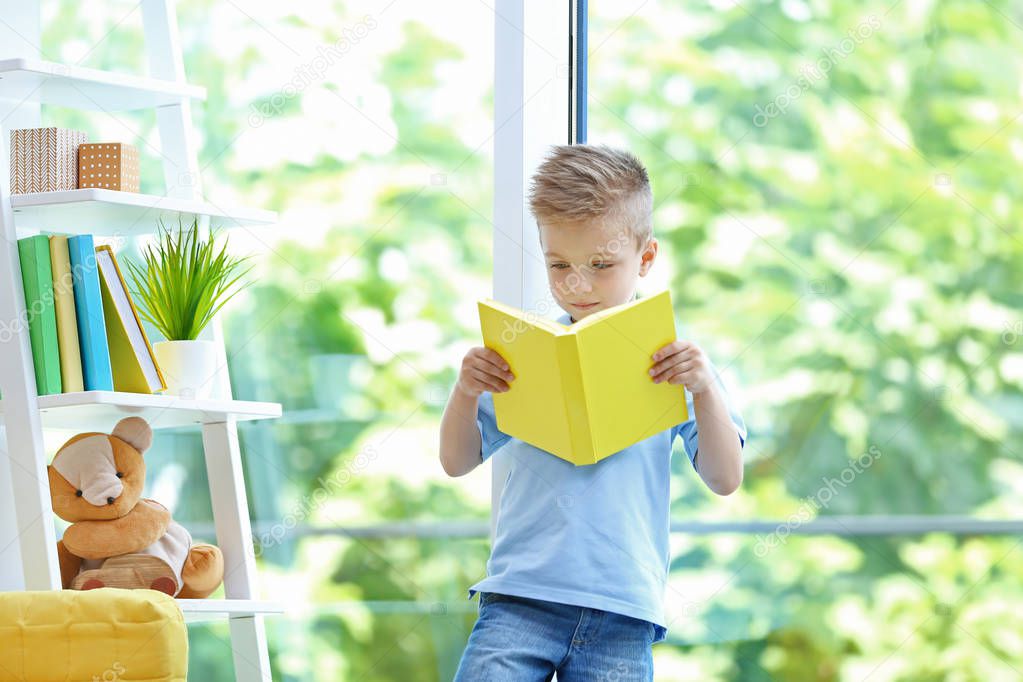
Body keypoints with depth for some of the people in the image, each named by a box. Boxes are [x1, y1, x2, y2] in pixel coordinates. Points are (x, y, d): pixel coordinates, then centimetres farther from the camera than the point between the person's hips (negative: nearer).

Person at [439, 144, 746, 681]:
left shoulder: (671, 356, 7)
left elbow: (725, 480, 4)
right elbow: (457, 463, 13)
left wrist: (706, 390, -10)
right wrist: (465, 393, -6)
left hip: (622, 617, 0)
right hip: (520, 596, 0)